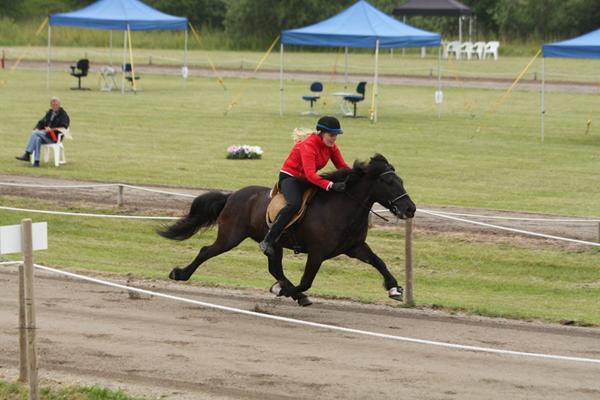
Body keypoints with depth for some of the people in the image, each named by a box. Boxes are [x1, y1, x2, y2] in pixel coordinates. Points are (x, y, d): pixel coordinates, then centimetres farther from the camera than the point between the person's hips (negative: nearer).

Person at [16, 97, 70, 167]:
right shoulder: (50, 113, 21)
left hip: (55, 137, -6)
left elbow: (63, 127, -10)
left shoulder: (63, 114, 0)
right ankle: (36, 161, -35)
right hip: (46, 134, 6)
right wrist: (37, 128, -1)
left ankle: (27, 155, -27)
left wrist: (51, 129, -19)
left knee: (35, 133, -26)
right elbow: (41, 122, 21)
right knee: (37, 139, -30)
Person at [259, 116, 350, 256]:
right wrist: (331, 185, -50)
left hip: (306, 180, 8)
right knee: (295, 204, -36)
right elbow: (310, 174, -38)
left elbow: (342, 166, -2)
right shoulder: (308, 146, -27)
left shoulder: (331, 147, -3)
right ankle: (268, 241, -33)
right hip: (290, 177, -8)